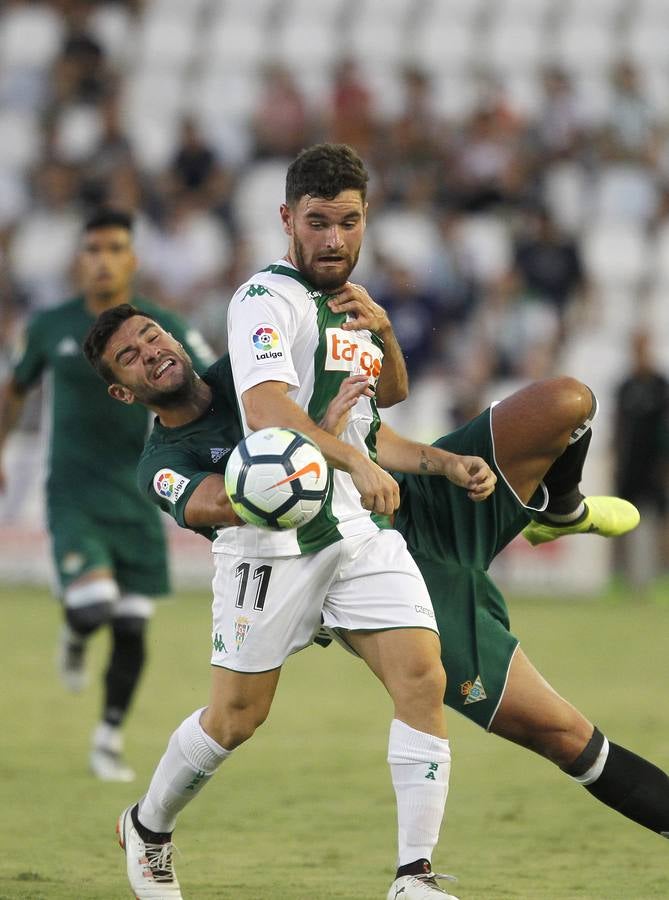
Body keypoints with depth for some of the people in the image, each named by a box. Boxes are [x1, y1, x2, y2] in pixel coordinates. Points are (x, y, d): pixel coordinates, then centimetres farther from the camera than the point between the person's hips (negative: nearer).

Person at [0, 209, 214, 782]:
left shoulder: (164, 331, -5)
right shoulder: (52, 326, 0)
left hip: (136, 500, 1)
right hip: (73, 496, -1)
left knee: (131, 629, 2)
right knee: (95, 606, -22)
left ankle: (110, 740, 22)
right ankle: (74, 633, 16)